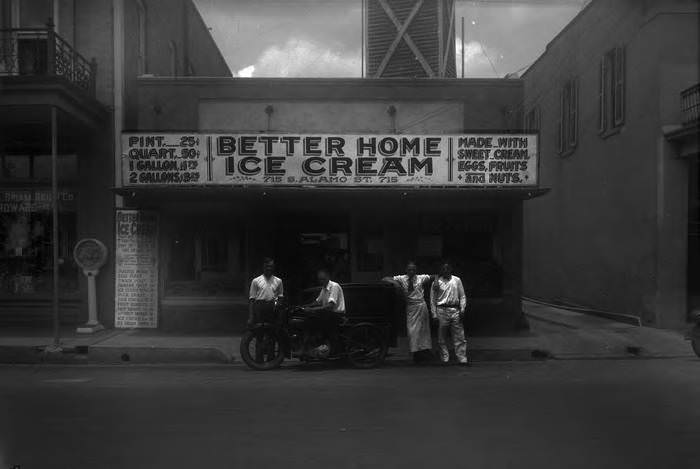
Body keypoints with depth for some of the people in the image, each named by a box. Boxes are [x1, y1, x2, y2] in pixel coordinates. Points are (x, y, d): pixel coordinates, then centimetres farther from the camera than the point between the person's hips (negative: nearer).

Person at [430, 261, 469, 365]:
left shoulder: (457, 280, 9)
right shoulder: (436, 283, 4)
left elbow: (462, 296, 13)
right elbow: (432, 299, 5)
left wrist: (462, 309, 2)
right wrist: (434, 314, 0)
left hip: (455, 310, 1)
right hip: (442, 310, -1)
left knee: (459, 336, -1)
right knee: (441, 337, 3)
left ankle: (462, 358, 2)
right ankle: (444, 359, 12)